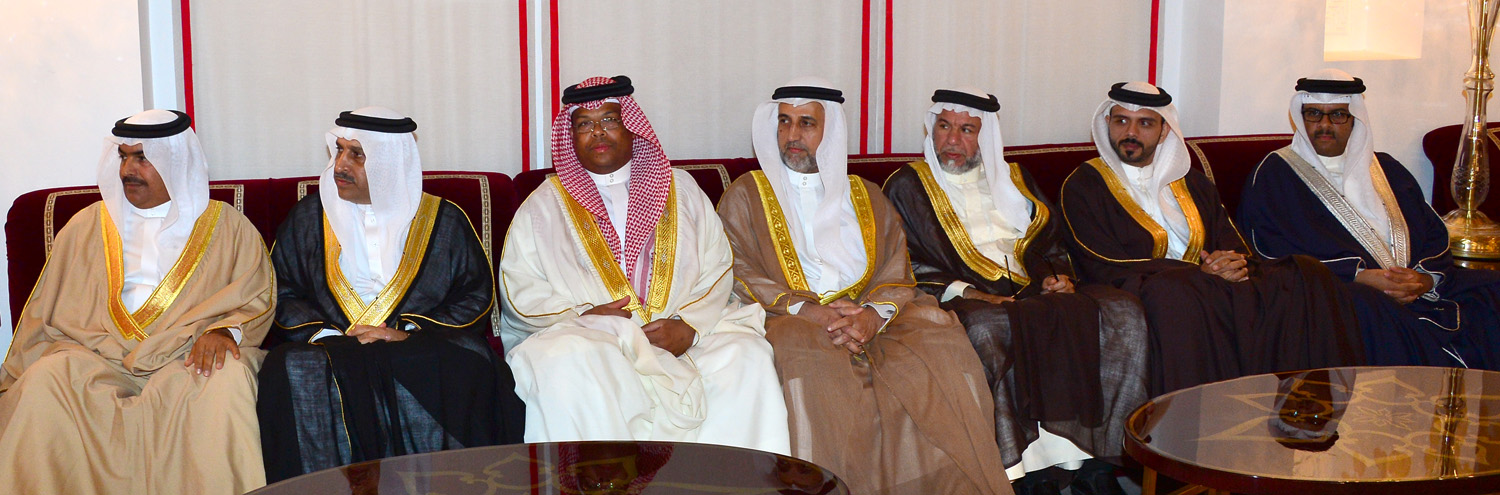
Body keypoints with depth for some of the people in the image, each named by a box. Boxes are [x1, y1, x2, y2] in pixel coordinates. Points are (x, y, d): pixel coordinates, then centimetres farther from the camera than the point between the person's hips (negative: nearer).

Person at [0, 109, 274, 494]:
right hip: (97, 357, 2)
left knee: (227, 379, -35)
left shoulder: (226, 226, 14)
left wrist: (224, 330, -16)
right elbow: (46, 312, 17)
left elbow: (257, 298, 5)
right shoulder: (86, 225, 21)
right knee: (45, 380, -29)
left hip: (186, 359, -2)